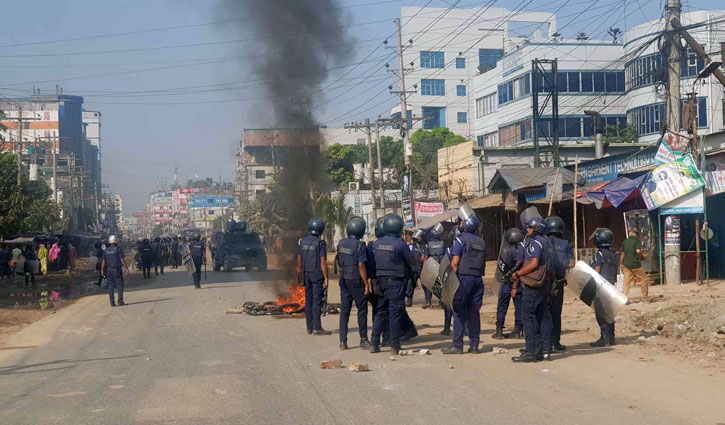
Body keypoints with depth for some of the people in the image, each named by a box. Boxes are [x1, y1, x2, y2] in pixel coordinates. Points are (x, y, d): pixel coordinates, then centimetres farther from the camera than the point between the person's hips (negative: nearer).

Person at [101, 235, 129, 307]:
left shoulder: (106, 250, 7)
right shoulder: (118, 249, -8)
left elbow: (103, 260, 4)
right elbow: (122, 260, -11)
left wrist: (102, 270, 6)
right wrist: (126, 268, -6)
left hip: (108, 270, 5)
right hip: (116, 270, -4)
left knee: (110, 286, 6)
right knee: (119, 285, 0)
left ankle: (112, 302, 4)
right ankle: (120, 301, -8)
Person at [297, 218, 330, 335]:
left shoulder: (302, 241, 7)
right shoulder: (321, 243, -11)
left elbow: (299, 259, 10)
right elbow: (323, 262, -14)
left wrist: (300, 272, 20)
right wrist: (326, 278, -12)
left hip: (307, 274, 6)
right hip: (317, 274, -6)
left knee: (308, 300, 10)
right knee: (317, 301, -4)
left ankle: (309, 327, 12)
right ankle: (317, 327, -5)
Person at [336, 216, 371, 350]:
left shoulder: (341, 243, 6)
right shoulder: (359, 245, -15)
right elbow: (361, 266, -18)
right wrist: (367, 284, -14)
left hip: (343, 280, 6)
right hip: (356, 281, -6)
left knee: (344, 310, 7)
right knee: (362, 310, 5)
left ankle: (343, 341, 5)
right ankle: (363, 339, 10)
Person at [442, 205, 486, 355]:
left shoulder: (460, 239, -7)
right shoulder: (481, 241, 14)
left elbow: (455, 262, -12)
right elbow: (483, 262, 15)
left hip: (464, 278, -6)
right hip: (478, 279, 6)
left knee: (459, 312, -3)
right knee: (474, 313, 8)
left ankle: (457, 345, -4)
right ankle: (474, 345, 9)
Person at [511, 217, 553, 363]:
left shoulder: (535, 243, -12)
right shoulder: (546, 243, 18)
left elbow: (534, 264, -21)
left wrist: (517, 274, -11)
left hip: (534, 286, -10)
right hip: (545, 286, 10)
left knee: (527, 316, -7)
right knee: (544, 317, 10)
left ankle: (531, 351, -10)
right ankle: (545, 350, 13)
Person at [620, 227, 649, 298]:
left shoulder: (625, 241, 10)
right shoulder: (637, 240, -7)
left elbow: (622, 253, 14)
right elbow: (638, 251, -20)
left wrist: (621, 264, 20)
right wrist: (643, 256, -1)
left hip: (626, 265, 5)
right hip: (635, 264, -5)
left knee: (627, 283, 5)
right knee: (645, 279, 10)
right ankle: (644, 296, 12)